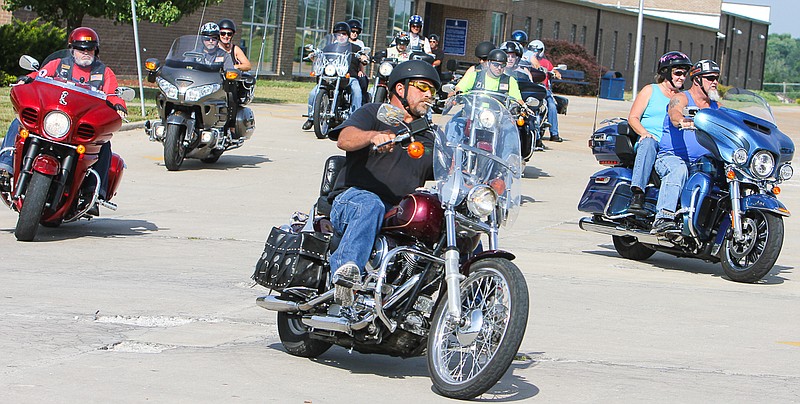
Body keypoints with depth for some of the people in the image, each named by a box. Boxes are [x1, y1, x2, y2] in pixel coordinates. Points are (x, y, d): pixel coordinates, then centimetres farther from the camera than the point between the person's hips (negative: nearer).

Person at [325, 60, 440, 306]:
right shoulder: (374, 114, 8)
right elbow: (345, 139, -12)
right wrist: (373, 136, -34)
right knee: (370, 205, -42)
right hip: (353, 199, -5)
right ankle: (346, 269, -56)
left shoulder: (428, 139, 29)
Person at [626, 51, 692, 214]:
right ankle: (637, 195, -53)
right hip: (651, 138, -3)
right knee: (648, 143, -40)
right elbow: (633, 118, 7)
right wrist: (644, 133, -12)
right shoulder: (650, 91, 15)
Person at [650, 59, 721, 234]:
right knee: (678, 170, -38)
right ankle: (663, 217, -48)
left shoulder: (715, 107, 22)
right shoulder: (681, 98, 1)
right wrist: (683, 121, -46)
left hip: (703, 162, 6)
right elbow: (674, 114, -21)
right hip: (671, 156, -6)